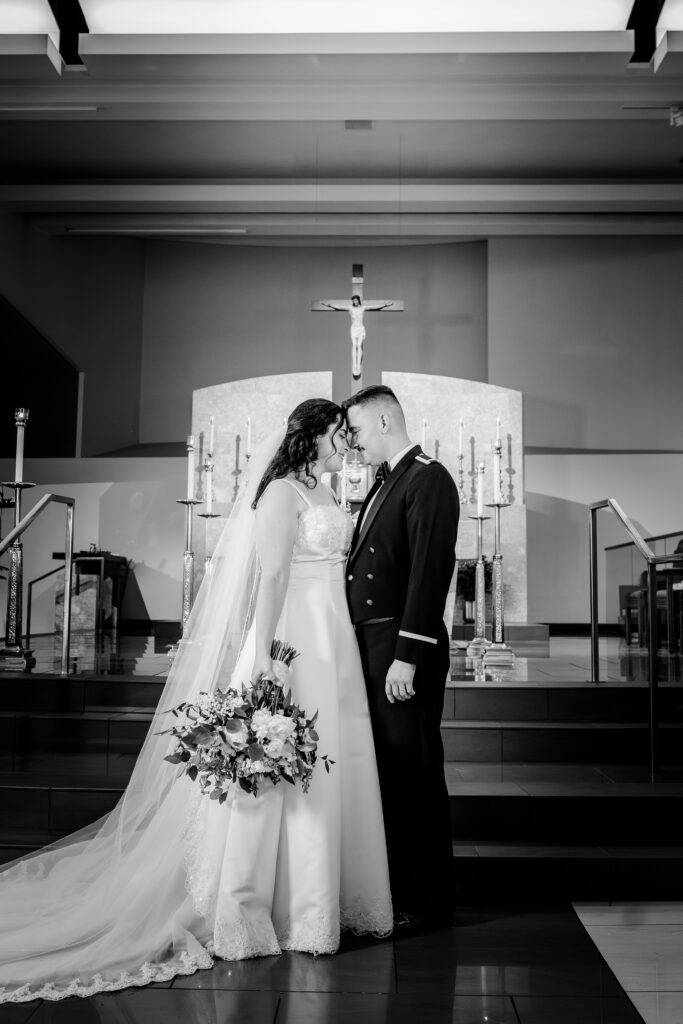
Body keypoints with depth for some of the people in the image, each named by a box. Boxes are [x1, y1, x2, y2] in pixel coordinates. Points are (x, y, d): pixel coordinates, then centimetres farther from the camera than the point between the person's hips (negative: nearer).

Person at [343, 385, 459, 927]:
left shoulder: (429, 480, -10)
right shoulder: (384, 484, 18)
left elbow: (430, 572, -18)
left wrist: (407, 657, -21)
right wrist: (366, 651, 12)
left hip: (403, 651, -9)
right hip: (370, 648, 9)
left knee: (414, 775, 1)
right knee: (384, 771, 15)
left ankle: (426, 902, 14)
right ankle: (395, 887, 27)